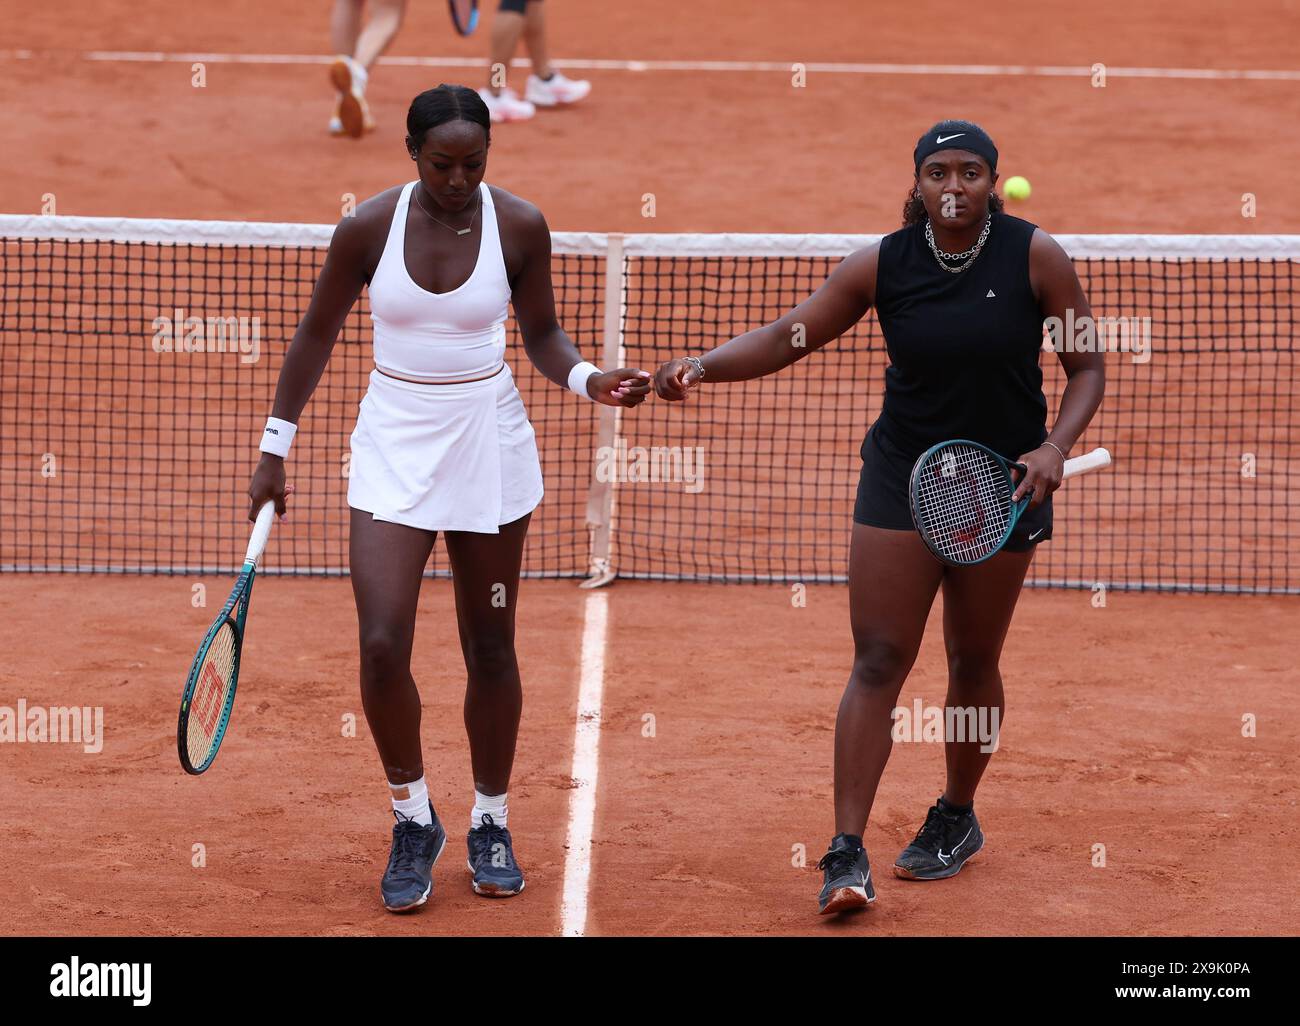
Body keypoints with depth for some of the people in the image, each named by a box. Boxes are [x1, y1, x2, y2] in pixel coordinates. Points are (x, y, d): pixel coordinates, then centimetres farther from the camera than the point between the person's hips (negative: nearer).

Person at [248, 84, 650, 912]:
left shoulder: (520, 227, -7)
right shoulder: (368, 229, -8)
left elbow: (542, 334, 7)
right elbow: (318, 334, 4)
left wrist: (589, 380, -13)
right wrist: (276, 447, 5)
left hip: (489, 447, 1)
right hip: (393, 447, -1)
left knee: (490, 649, 7)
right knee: (382, 648, -12)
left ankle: (490, 825, 25)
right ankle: (414, 821, 10)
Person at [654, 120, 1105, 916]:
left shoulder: (1036, 258, -9)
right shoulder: (883, 267, -6)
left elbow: (1086, 368, -2)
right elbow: (787, 338, -3)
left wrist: (1056, 446, -18)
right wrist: (705, 365, -20)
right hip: (901, 482, 0)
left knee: (973, 663, 12)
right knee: (878, 662, -8)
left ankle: (957, 817, 36)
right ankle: (848, 856, -12)